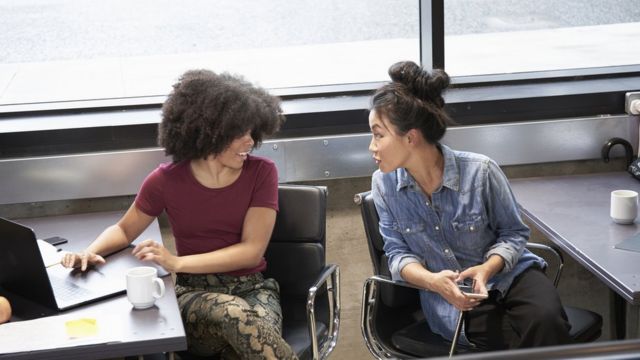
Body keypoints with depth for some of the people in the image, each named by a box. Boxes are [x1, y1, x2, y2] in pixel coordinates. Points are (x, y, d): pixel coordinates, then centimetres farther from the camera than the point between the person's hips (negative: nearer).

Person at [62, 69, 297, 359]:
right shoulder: (167, 181, 0)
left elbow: (252, 250, -7)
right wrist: (90, 252, -7)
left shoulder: (261, 172, -2)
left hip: (252, 289, 1)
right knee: (235, 314, -37)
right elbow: (124, 230, 16)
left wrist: (178, 262, -16)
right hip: (195, 294, 0)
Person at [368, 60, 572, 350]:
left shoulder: (480, 171, -14)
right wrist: (432, 281, -22)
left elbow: (513, 233, -2)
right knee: (524, 340, -29)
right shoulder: (384, 184, -7)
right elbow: (398, 253, 0)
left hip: (509, 273, 0)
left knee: (546, 320, -33)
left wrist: (487, 268, -23)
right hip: (452, 300, 0)